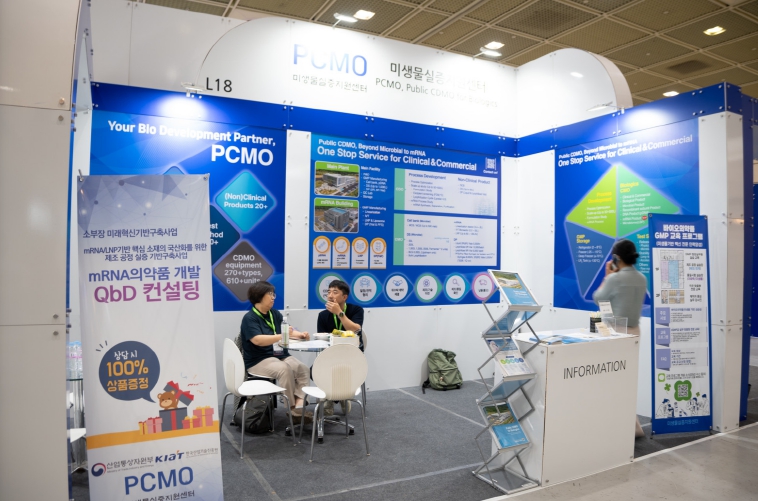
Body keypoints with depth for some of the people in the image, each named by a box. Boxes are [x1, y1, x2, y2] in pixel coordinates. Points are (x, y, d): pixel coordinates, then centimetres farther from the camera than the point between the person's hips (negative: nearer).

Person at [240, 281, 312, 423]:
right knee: (284, 369, -34)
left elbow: (288, 331, 15)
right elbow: (257, 340, -23)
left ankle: (299, 407, -27)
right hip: (258, 360, -6)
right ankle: (293, 409, -23)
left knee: (303, 368, -21)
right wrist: (282, 336, -32)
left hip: (280, 356, 6)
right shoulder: (249, 318, -8)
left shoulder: (275, 314, 13)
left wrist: (300, 334, -8)